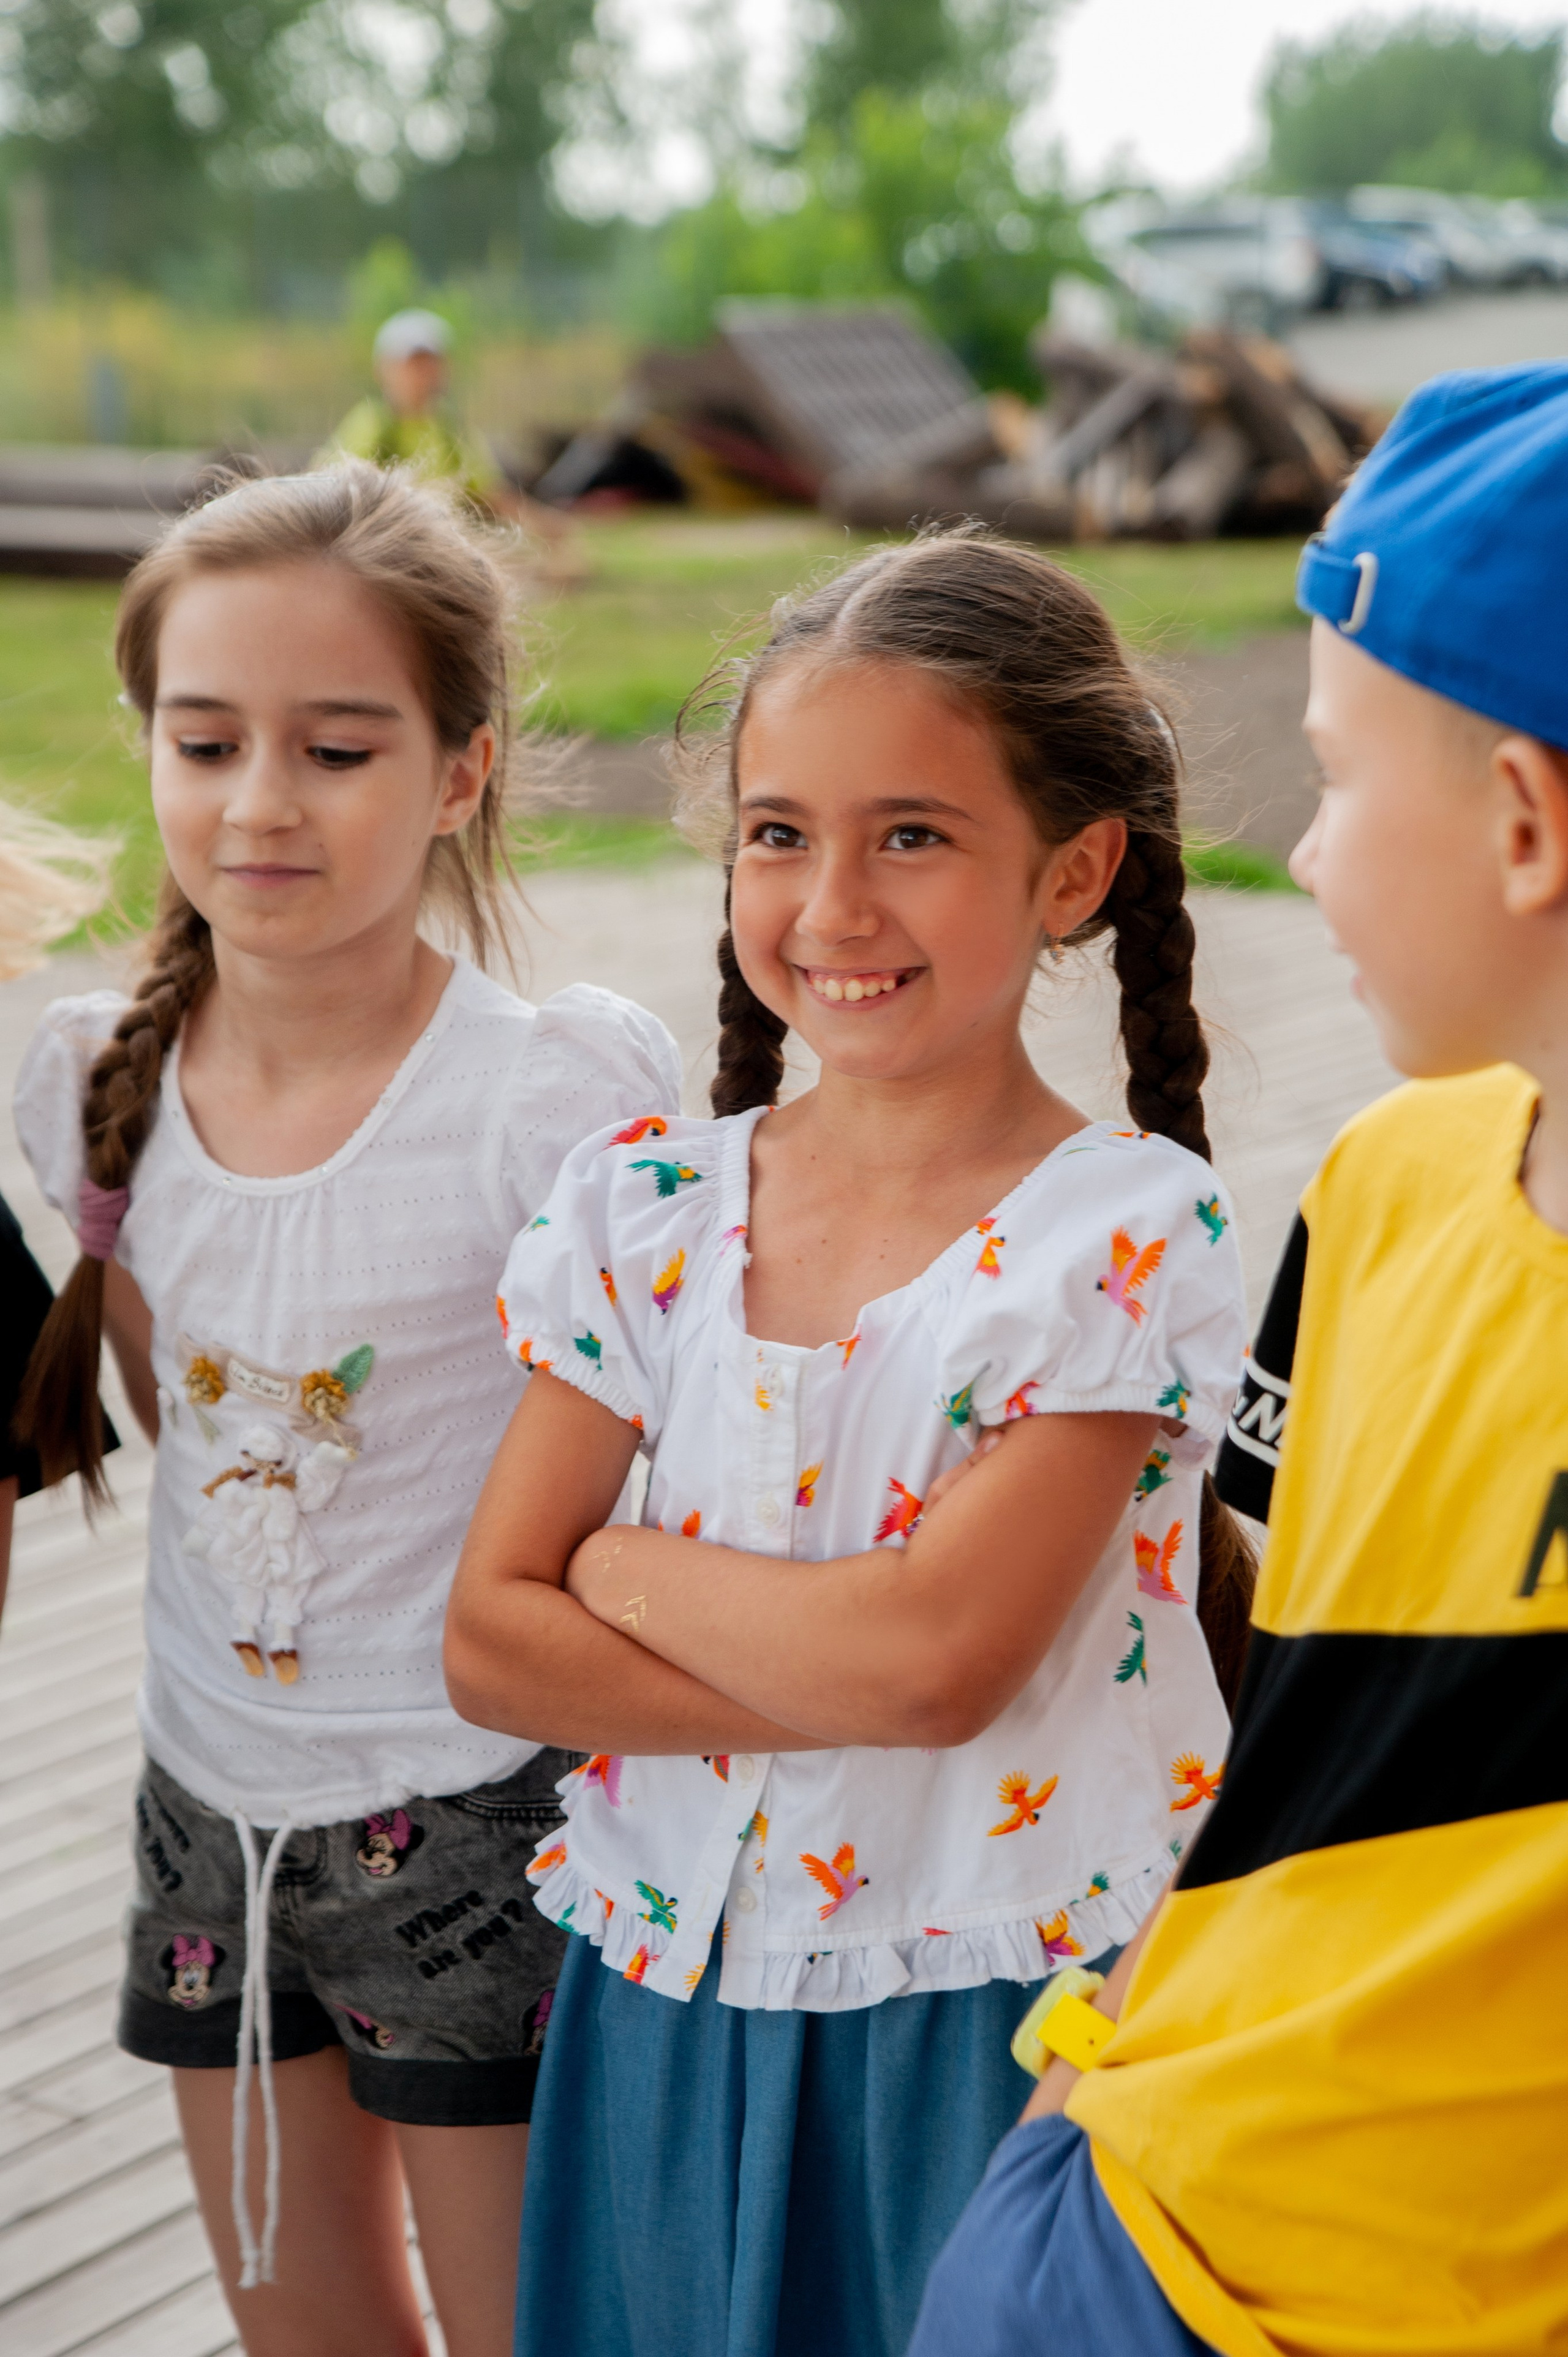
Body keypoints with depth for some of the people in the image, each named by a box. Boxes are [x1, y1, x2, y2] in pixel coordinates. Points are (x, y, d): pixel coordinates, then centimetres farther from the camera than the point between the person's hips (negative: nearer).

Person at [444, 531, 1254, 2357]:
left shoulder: (1123, 1236, -14)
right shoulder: (646, 1206, -1)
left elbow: (937, 1651, -23)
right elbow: (489, 1640, -4)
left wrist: (624, 1567, -10)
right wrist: (833, 1690, -16)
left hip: (985, 2023, -4)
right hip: (673, 1998, 4)